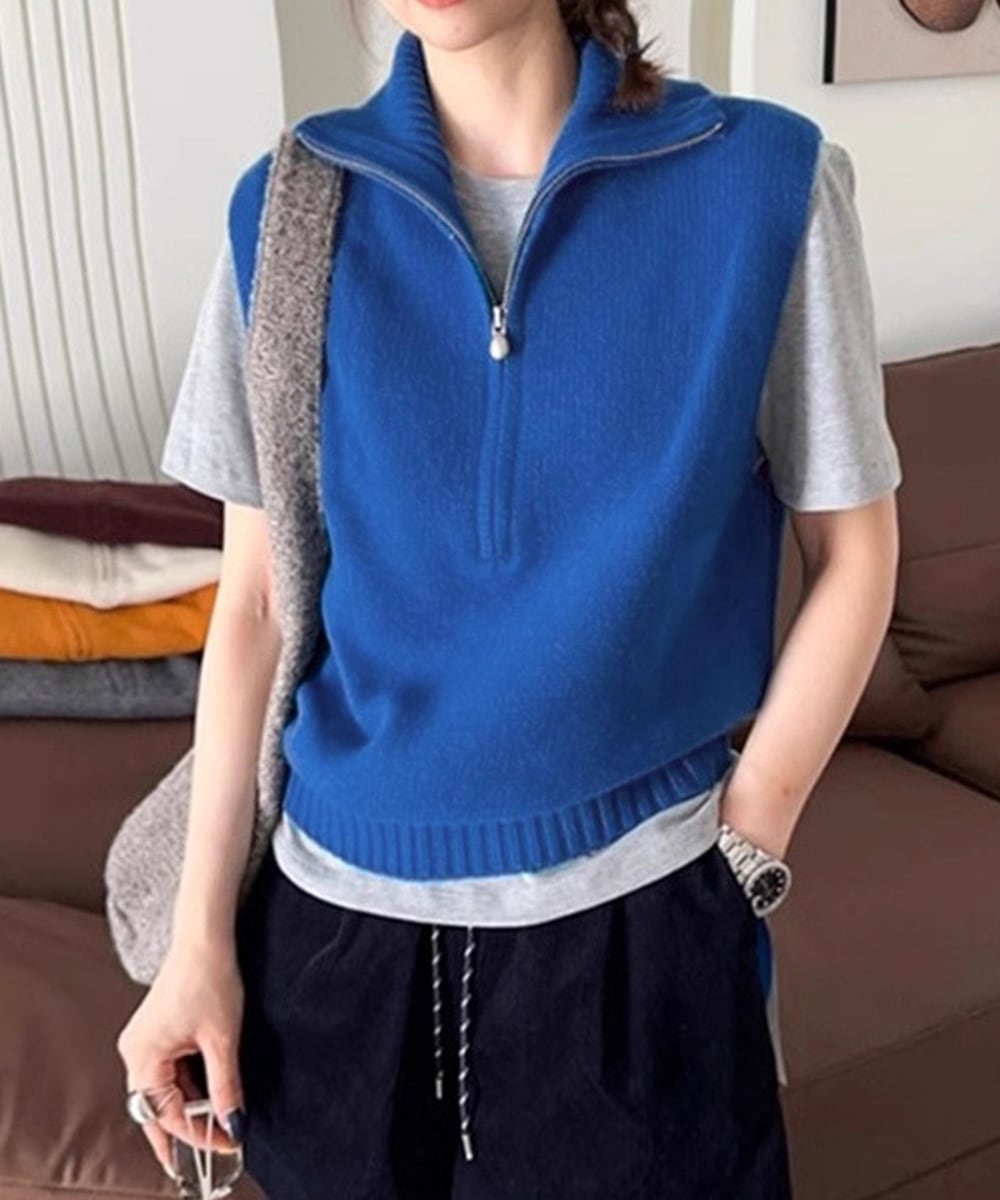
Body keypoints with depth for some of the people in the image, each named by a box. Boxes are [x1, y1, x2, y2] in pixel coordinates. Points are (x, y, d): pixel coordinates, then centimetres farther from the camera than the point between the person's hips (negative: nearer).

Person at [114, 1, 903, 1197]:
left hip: (633, 907, -1)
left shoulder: (764, 181, -9)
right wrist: (201, 933, 0)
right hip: (341, 904, 2)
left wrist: (740, 857, -5)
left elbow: (852, 554, -1)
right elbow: (255, 601, 0)